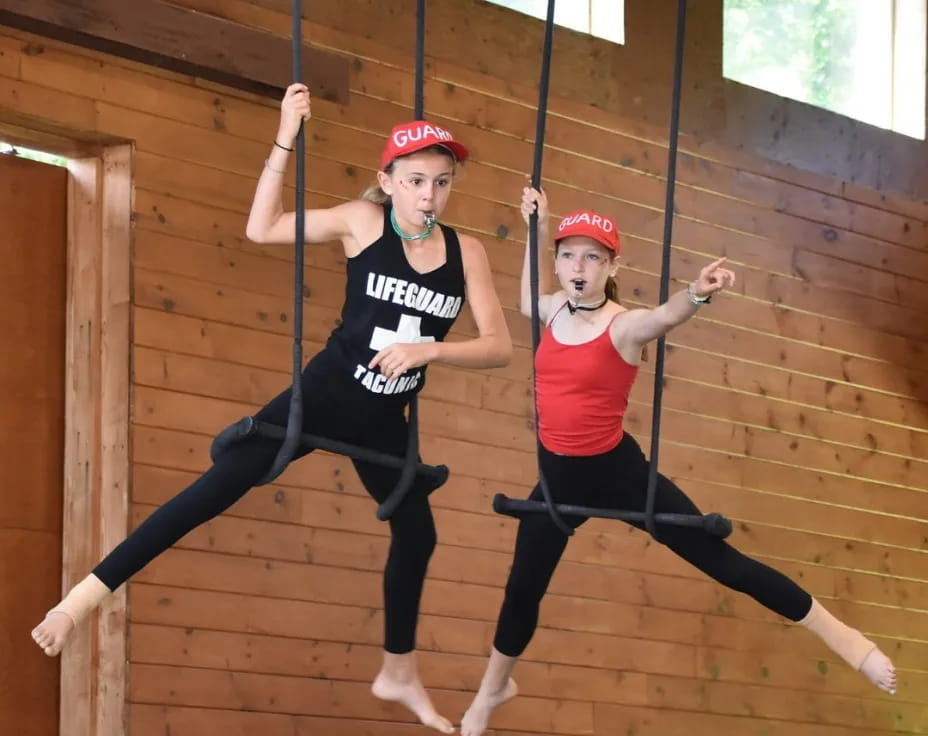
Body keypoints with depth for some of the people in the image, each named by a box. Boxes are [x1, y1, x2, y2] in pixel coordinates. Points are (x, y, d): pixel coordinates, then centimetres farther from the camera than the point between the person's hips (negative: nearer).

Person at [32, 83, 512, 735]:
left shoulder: (466, 252, -7)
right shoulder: (363, 222, -11)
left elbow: (500, 347, -10)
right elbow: (263, 229, -12)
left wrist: (429, 348, -26)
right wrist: (286, 140, -19)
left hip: (383, 421, 4)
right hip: (323, 397, -4)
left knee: (417, 536, 16)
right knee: (217, 489, -14)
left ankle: (399, 675, 37)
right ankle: (86, 595, -15)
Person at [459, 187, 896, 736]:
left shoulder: (625, 326, -18)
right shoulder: (553, 311, 0)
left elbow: (667, 316, -43)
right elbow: (528, 300, 27)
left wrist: (697, 294, -66)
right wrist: (538, 231, 19)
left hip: (618, 471, -5)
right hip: (559, 477, 5)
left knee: (720, 560, -3)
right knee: (522, 590, 18)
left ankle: (841, 636, 6)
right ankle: (494, 688, 44)